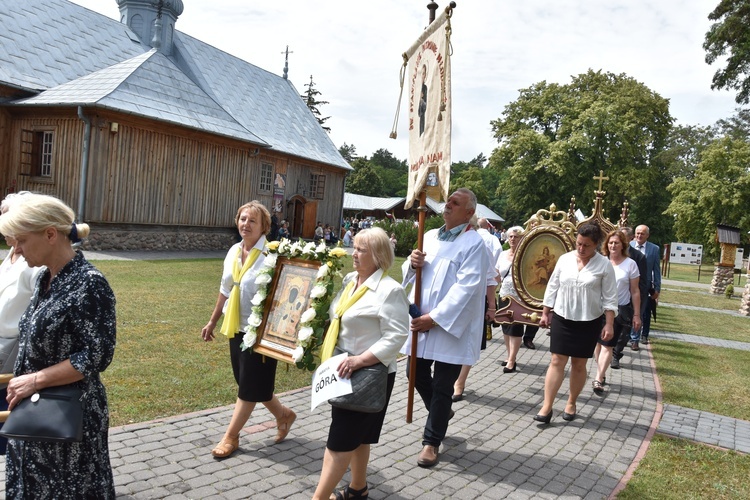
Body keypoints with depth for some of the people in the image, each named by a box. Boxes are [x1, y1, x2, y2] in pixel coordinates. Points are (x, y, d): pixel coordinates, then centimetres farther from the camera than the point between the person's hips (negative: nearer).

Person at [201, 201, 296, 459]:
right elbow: (225, 290, 15)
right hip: (236, 328, 8)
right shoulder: (234, 251, 5)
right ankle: (283, 414, 38)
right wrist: (212, 322, 20)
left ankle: (231, 437, 21)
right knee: (247, 382, 18)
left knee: (250, 385, 6)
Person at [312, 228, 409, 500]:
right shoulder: (349, 280, 7)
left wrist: (362, 360, -29)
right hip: (346, 371, 8)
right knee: (357, 435, 19)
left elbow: (396, 336, -23)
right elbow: (334, 318, 20)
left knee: (341, 438, -3)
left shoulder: (390, 290, -18)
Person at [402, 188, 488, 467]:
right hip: (421, 319, 6)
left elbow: (466, 287, -19)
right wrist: (412, 263, -9)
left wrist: (435, 317, -21)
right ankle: (441, 415, 41)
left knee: (442, 386, 3)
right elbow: (411, 274, 16)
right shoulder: (430, 236, 10)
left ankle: (432, 441, 19)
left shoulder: (473, 243, -11)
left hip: (451, 325, -6)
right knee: (416, 372, 14)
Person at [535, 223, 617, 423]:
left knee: (579, 364, 8)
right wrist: (545, 313, 8)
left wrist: (609, 324, -9)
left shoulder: (604, 265, -6)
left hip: (589, 322, -1)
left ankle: (571, 403, 25)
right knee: (557, 361, -1)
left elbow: (609, 297, -5)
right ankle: (547, 407, 0)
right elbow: (552, 287, 7)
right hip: (562, 318, 2)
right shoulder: (564, 259, 0)